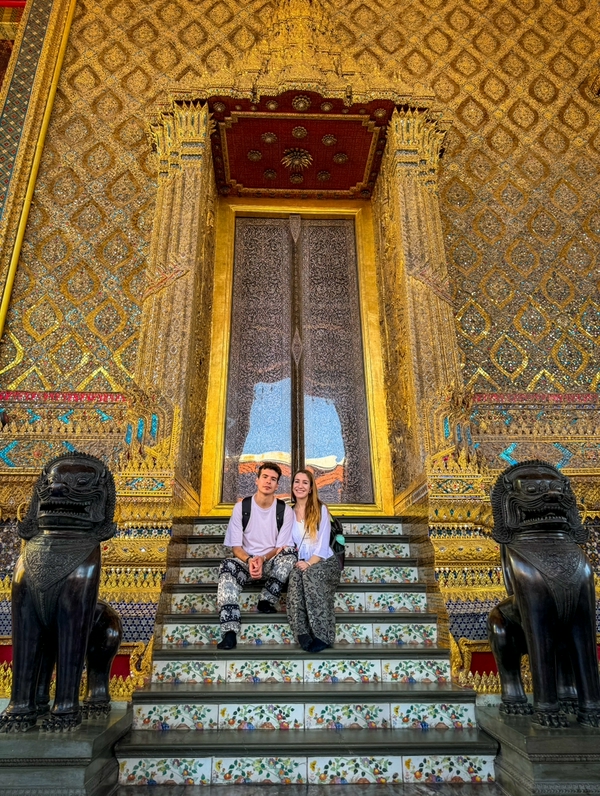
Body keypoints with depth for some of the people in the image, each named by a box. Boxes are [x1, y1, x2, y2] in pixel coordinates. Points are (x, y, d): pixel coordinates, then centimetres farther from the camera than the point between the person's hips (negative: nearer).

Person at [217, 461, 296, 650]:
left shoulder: (285, 511, -3)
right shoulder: (241, 507, -2)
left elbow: (282, 548, -5)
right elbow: (235, 546, -4)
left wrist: (263, 559, -24)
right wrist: (250, 561, -25)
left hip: (272, 563, 0)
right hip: (246, 561, 0)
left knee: (290, 552, -30)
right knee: (227, 566, -33)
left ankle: (266, 600, -21)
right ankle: (230, 631, -42)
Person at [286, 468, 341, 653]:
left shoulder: (321, 509, 1)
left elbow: (323, 543, -7)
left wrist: (309, 563, -21)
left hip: (325, 562, -3)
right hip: (302, 563, 3)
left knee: (310, 573, -35)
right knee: (295, 575, -32)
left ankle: (322, 635, -34)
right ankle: (302, 634, -39)